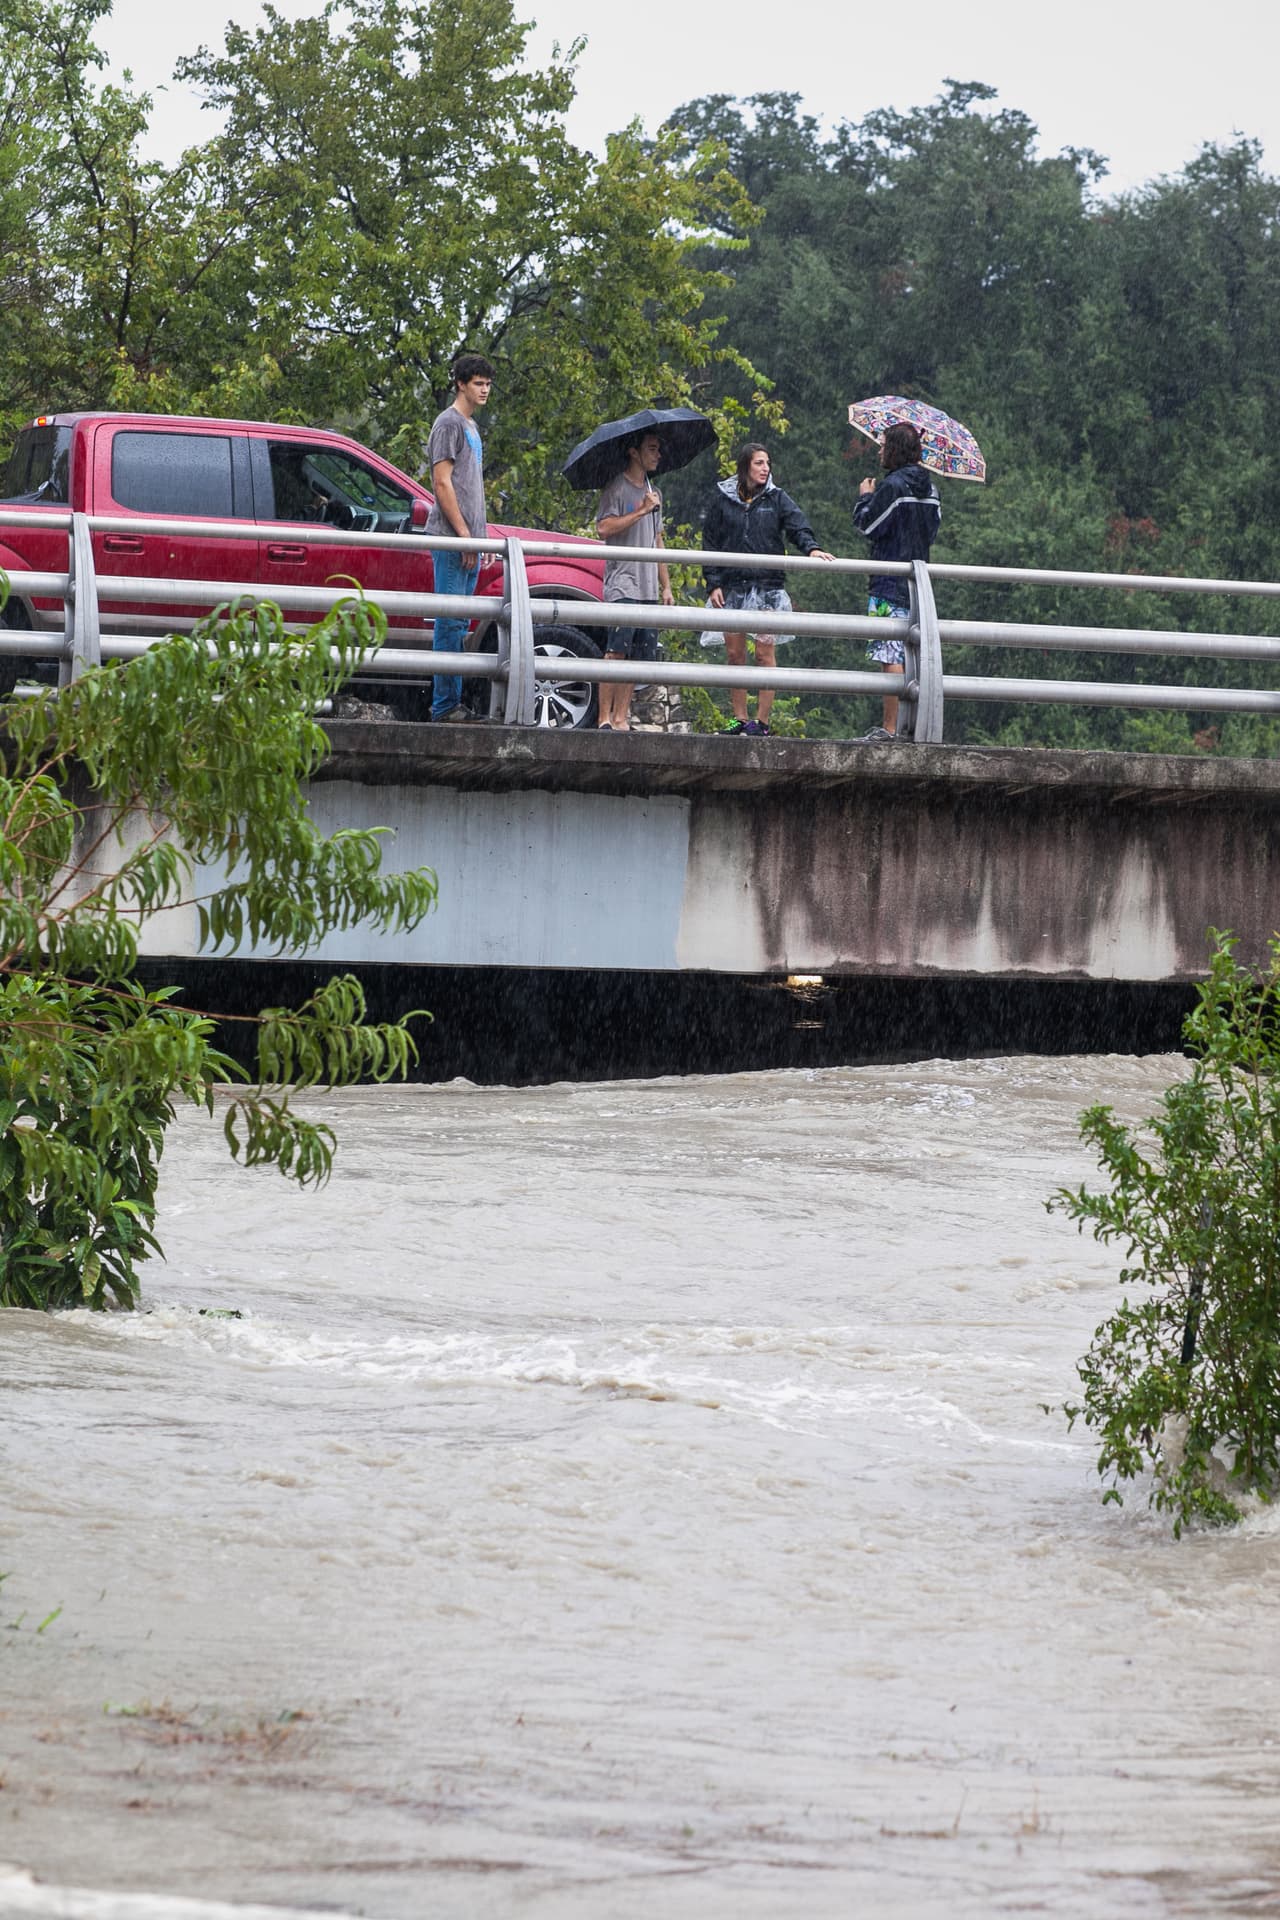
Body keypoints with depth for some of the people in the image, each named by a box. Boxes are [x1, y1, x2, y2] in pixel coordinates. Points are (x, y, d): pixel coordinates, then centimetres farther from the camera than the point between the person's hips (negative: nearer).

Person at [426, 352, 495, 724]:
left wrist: (482, 535, 19)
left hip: (469, 541, 10)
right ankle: (445, 703, -13)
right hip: (451, 538, -10)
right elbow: (442, 483, -14)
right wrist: (463, 533, -17)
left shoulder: (471, 426, 22)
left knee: (459, 624, 9)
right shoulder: (449, 423, -7)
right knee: (451, 621, -11)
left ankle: (452, 704, 10)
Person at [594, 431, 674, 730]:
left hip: (648, 590, 8)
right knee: (617, 652, -13)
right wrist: (641, 511, -15)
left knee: (640, 655, 1)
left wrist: (666, 587, 20)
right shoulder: (618, 488, -3)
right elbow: (604, 528, -16)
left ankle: (620, 718, 2)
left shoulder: (654, 494, 21)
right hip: (622, 584, -8)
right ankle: (605, 719, -14)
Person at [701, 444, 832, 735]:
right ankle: (739, 718, 10)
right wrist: (713, 584, 1)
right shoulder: (722, 498, 8)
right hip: (732, 587, 1)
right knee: (734, 654, 2)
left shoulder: (776, 499, 8)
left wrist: (811, 548, -26)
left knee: (765, 653, -7)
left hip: (767, 586, -1)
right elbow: (711, 542, 9)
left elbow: (797, 525, -5)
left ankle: (762, 720, -4)